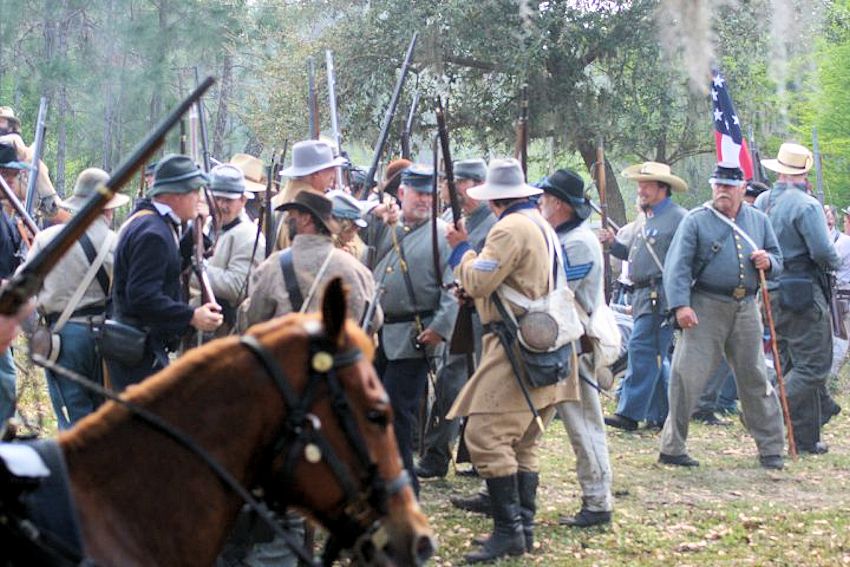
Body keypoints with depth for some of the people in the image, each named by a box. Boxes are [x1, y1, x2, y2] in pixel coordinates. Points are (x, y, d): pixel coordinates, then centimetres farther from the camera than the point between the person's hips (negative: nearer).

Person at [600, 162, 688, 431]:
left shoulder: (678, 218, -9)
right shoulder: (647, 220, 20)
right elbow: (632, 252, 25)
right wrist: (613, 243, 8)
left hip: (661, 296, -10)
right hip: (644, 296, 10)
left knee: (642, 350, -13)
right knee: (655, 356, 13)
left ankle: (630, 413, -13)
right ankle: (663, 413, 21)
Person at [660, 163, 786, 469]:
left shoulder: (758, 220, 12)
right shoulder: (696, 221, -2)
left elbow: (778, 259, 20)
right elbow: (677, 266, -9)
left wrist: (767, 262, -5)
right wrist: (680, 304, -20)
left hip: (746, 309, 4)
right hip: (706, 308, -4)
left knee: (755, 377, 10)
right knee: (687, 377, -6)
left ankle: (771, 449, 18)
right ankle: (672, 447, 2)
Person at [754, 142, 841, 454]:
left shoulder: (761, 202, 8)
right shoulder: (806, 205, -14)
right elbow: (822, 251, -18)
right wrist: (835, 262, 1)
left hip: (771, 293, 8)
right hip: (803, 293, -8)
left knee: (794, 365, 13)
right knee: (814, 365, -3)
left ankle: (806, 439, 15)